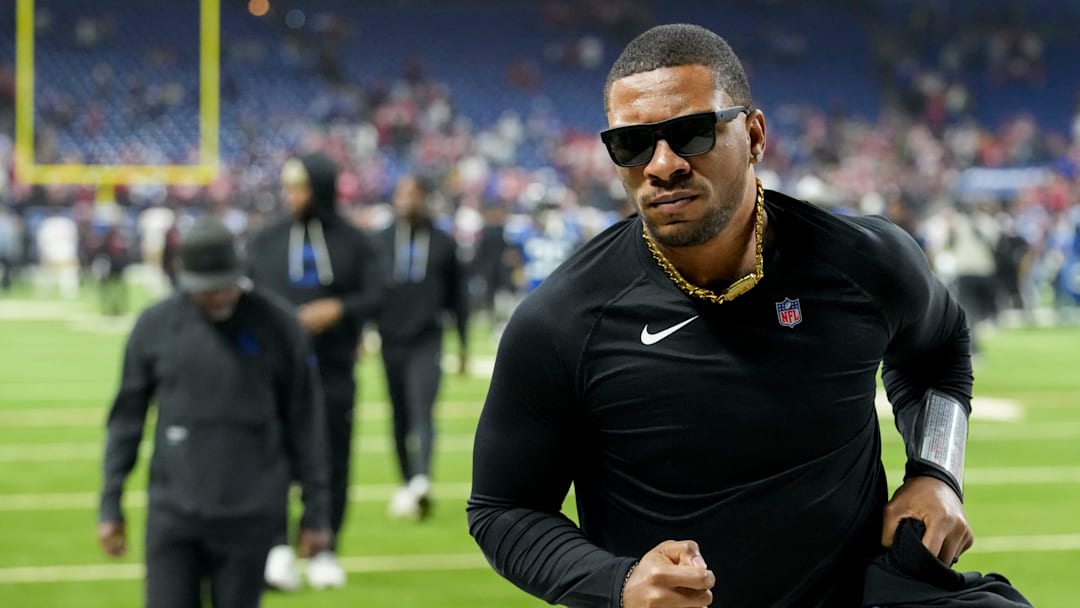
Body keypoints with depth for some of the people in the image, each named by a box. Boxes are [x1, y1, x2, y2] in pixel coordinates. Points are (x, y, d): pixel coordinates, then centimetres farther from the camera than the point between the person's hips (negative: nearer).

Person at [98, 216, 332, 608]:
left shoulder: (275, 326, -3)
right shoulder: (155, 326, 0)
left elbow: (304, 424, 2)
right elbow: (126, 419, 7)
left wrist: (315, 511, 2)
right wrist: (110, 506, 5)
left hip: (250, 516, -1)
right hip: (172, 514, 1)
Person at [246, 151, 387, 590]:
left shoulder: (354, 242, 4)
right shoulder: (265, 241, 7)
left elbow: (376, 294, -1)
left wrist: (339, 309, -17)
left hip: (334, 369, 0)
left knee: (332, 461, 4)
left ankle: (324, 551, 13)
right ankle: (278, 549, -6)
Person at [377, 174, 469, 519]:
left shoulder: (443, 244, 4)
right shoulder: (380, 242, 5)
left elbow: (458, 296, 10)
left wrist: (463, 343, 10)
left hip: (427, 342, -2)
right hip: (392, 341, 2)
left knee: (422, 413, -17)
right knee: (400, 418, 10)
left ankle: (421, 481, -30)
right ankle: (408, 485, 20)